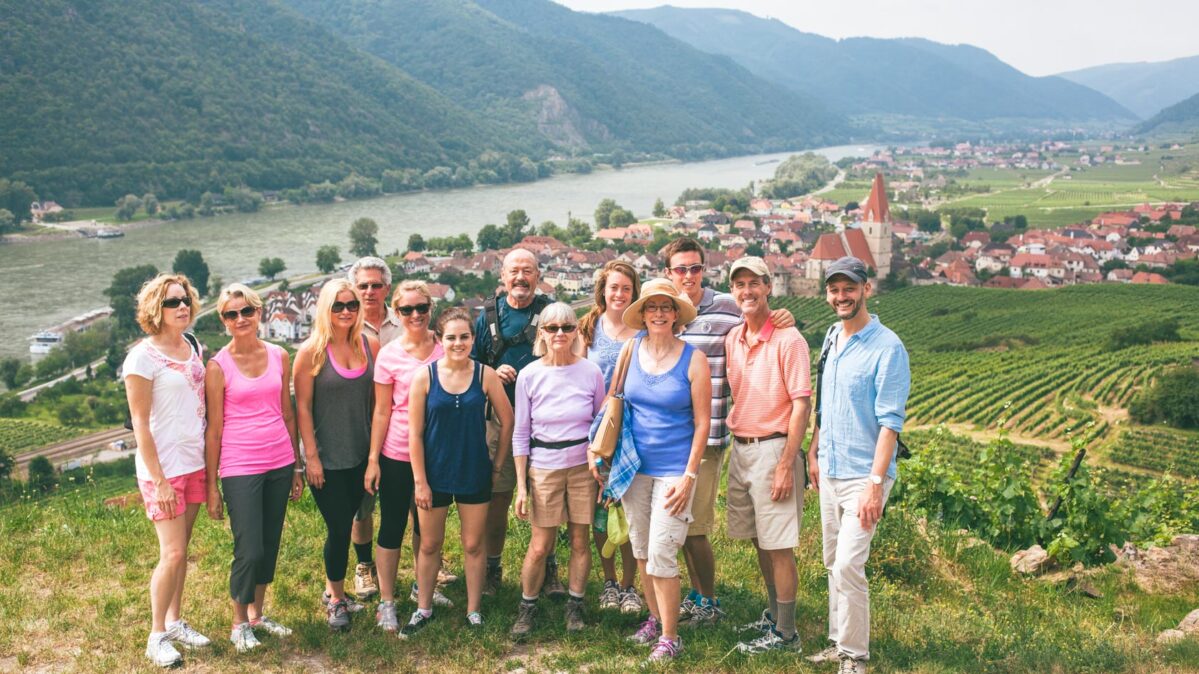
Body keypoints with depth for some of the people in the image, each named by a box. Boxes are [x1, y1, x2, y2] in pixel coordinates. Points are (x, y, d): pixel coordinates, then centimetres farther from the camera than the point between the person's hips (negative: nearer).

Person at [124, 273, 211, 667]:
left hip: (195, 463, 6)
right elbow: (140, 423, -13)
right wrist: (158, 480, -15)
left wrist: (209, 461, 11)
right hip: (163, 468, -6)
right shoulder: (143, 357, -13)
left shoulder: (194, 348, 7)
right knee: (173, 553, -5)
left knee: (181, 549, 13)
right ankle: (157, 636, 9)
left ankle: (175, 622, 26)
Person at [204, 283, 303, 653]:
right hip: (240, 468, -4)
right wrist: (212, 487, -3)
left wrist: (296, 466, 12)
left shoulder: (279, 357, 5)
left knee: (270, 545, 11)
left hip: (280, 463, 4)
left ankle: (257, 614, 30)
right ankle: (239, 622, 18)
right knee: (249, 550, -4)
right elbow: (214, 430, -4)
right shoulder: (218, 366, -6)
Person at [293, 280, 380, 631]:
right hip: (326, 457, -4)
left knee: (345, 524, 14)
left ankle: (332, 589, 32)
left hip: (361, 454, 4)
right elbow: (302, 407, -9)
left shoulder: (370, 345, 1)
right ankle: (336, 599, 20)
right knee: (339, 529, 1)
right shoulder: (312, 351, -10)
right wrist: (311, 456, -11)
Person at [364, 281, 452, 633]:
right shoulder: (389, 355, -8)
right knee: (393, 527, 5)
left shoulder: (443, 347, 0)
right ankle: (386, 602, 16)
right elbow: (382, 411, -5)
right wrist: (373, 459, -6)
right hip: (398, 454, -3)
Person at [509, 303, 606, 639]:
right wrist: (521, 485, -3)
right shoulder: (529, 375, -6)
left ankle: (575, 606, 25)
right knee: (540, 546, 1)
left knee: (580, 541, 7)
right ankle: (527, 607, 21)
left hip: (583, 466, 1)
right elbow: (520, 434, 0)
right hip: (544, 468, -1)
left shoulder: (591, 372, -5)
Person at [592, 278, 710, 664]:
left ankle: (670, 637, 9)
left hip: (674, 469, -4)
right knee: (641, 550, 13)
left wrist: (689, 476, -11)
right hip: (634, 466, 4)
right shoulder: (631, 350, 1)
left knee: (661, 554, -6)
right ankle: (655, 618, 32)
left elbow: (702, 422, -7)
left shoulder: (693, 360, -9)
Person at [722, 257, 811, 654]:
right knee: (759, 541, 17)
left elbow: (801, 405, -14)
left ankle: (785, 633, 10)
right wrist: (736, 448, 8)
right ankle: (773, 615, 32)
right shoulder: (732, 339, 8)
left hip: (772, 449, -7)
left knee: (779, 546, -1)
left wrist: (786, 465, -18)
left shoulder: (787, 340, -12)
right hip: (739, 449, 7)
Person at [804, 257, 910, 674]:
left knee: (848, 567, -10)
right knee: (833, 564, 14)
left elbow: (890, 421, -17)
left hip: (862, 476, -7)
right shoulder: (831, 337, 9)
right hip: (830, 471, 7)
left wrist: (875, 483, -21)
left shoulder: (887, 348, -14)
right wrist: (814, 452, 14)